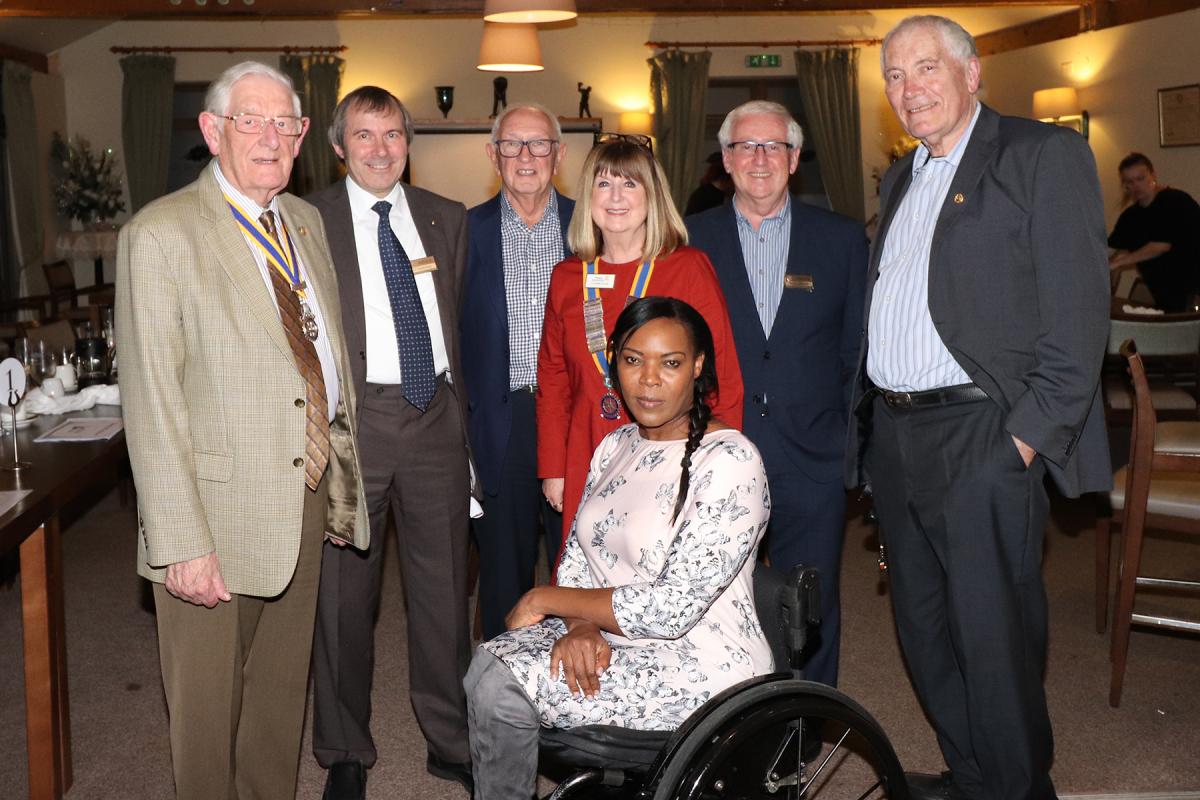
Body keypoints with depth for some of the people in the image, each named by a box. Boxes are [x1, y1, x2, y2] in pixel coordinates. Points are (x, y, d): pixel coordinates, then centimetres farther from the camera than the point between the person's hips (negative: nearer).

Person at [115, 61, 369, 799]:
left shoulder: (307, 222, 10)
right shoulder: (161, 234, -11)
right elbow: (151, 403, -16)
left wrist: (342, 475, 11)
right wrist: (182, 543, -20)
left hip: (308, 501, 6)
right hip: (219, 519, -6)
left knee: (284, 692, 20)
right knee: (208, 709, 10)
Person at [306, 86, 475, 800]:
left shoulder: (447, 219, 11)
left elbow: (466, 321, 13)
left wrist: (465, 412, 8)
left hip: (437, 416, 3)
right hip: (353, 416, -3)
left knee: (445, 587, 10)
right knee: (345, 592, 7)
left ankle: (452, 741, 28)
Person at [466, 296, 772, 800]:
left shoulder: (730, 463, -19)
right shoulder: (616, 445, 7)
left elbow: (671, 608, -23)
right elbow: (576, 556, 9)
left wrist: (546, 599, -13)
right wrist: (580, 627, -13)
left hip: (700, 665, -7)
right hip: (610, 641, 7)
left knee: (497, 686, -17)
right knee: (489, 661, -15)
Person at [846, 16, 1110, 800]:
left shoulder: (1043, 153, -5)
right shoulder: (902, 178, 18)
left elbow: (1077, 315, -12)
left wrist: (1029, 435, -17)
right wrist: (867, 417, 11)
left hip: (980, 440, -7)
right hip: (893, 436, 8)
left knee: (993, 640, 0)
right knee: (925, 630, 16)